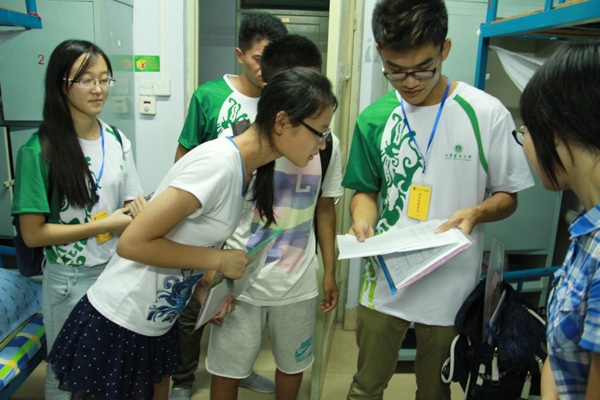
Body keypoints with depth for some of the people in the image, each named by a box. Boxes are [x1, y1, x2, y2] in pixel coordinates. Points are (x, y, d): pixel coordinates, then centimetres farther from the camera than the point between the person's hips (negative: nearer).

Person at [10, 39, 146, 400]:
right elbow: (33, 234, -14)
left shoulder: (117, 140, 2)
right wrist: (105, 225, -17)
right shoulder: (39, 151, -15)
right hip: (71, 280, -4)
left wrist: (138, 209, -11)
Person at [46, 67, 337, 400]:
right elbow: (132, 243, -24)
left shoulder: (244, 167, 2)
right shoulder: (218, 164, -26)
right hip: (117, 325, -7)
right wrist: (218, 260, -18)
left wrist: (206, 290, -1)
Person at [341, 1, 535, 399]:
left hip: (452, 287, -1)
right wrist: (363, 217, -14)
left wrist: (476, 212, -22)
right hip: (385, 280, 2)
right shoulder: (374, 119, -3)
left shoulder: (486, 114, -10)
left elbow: (508, 195, -1)